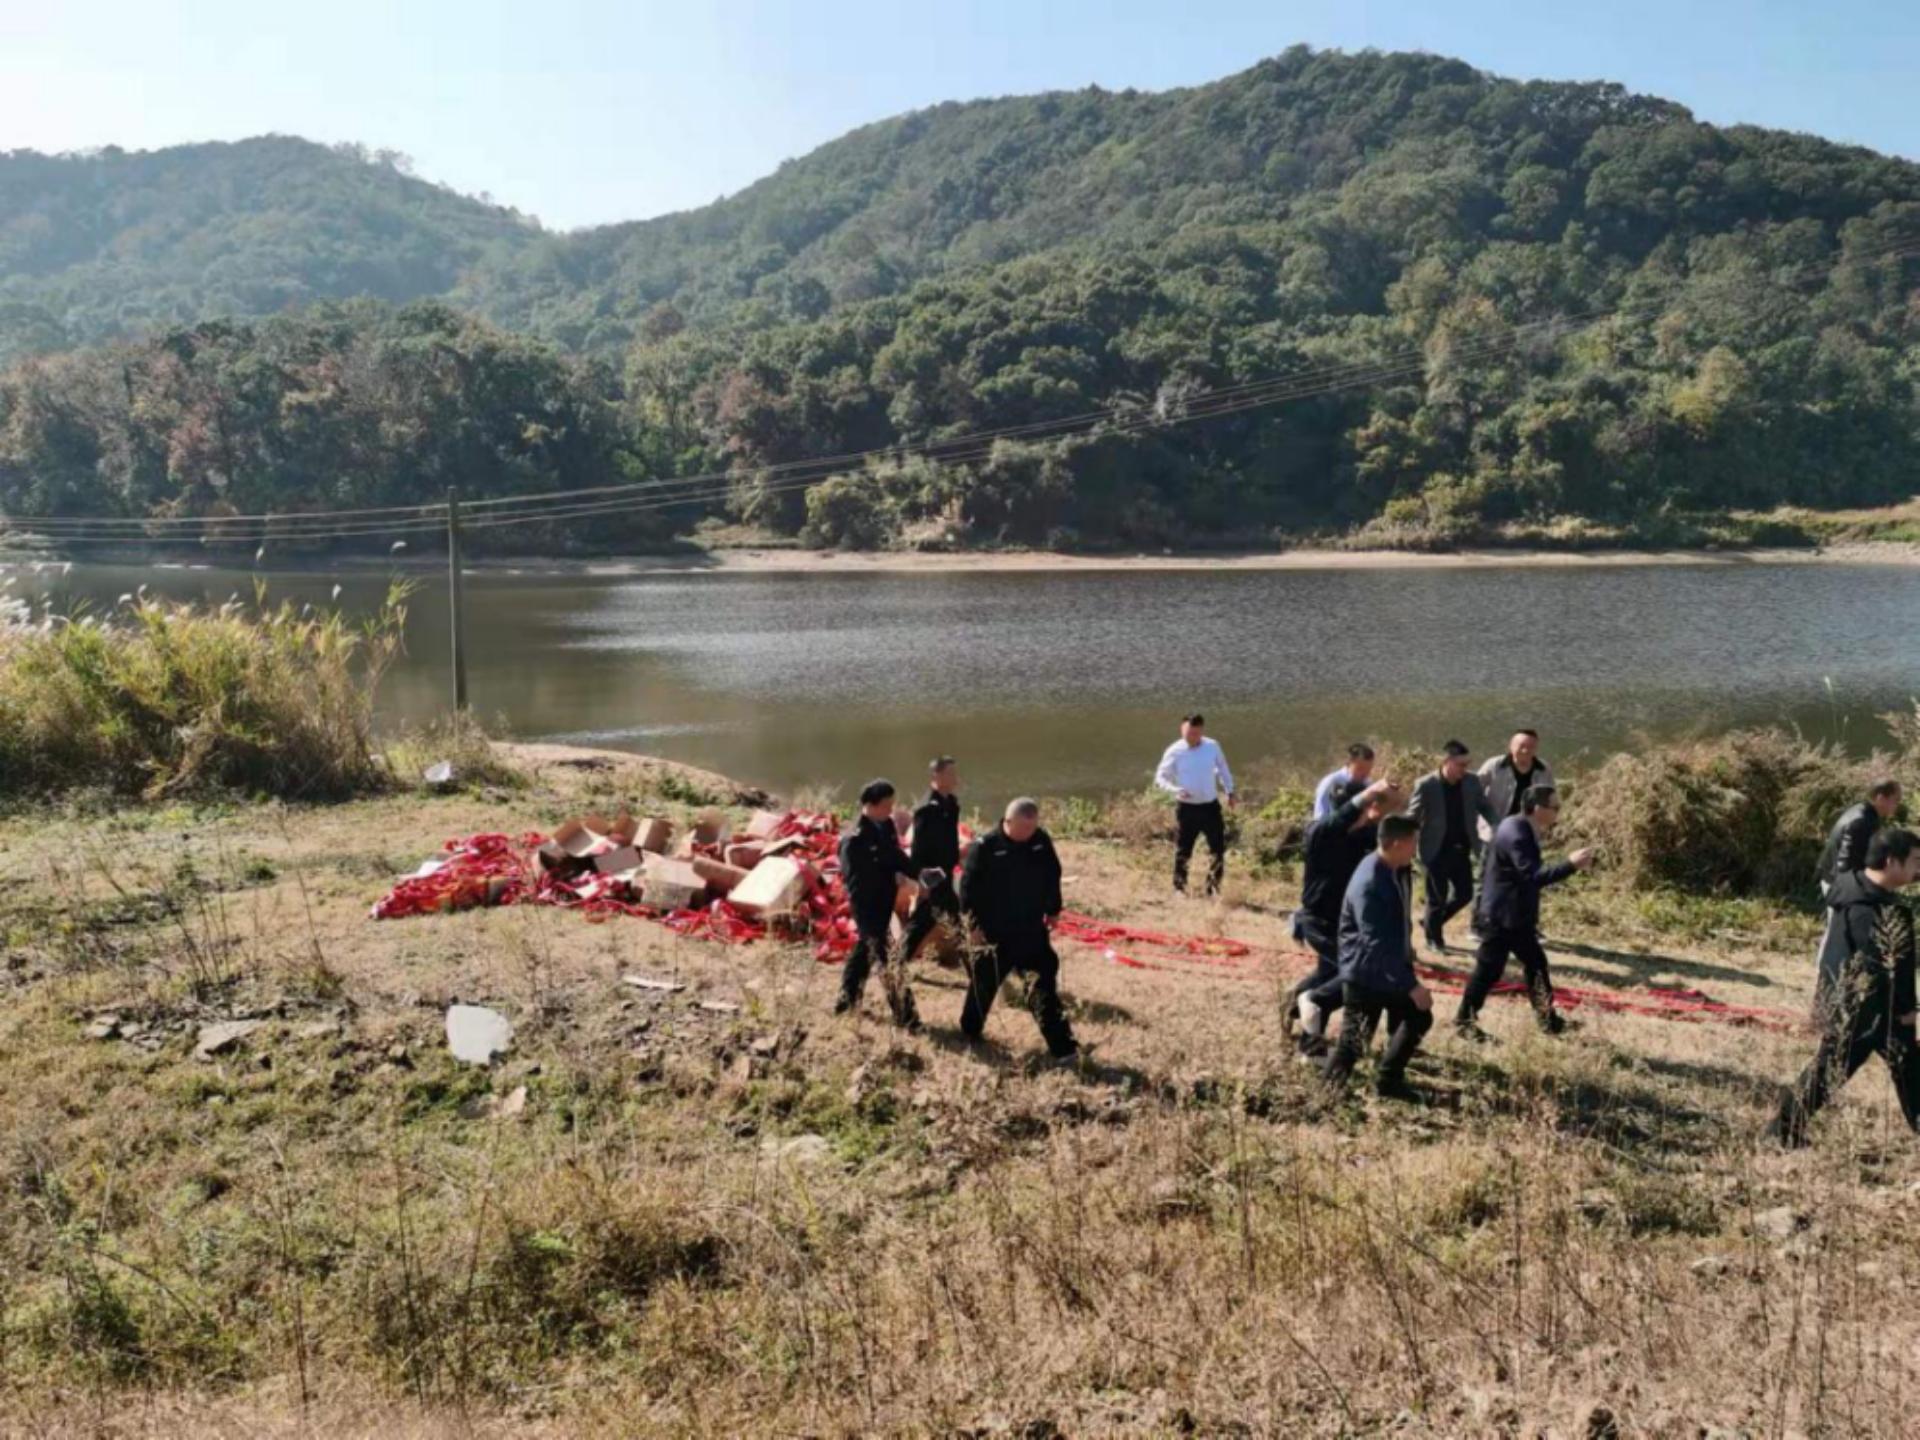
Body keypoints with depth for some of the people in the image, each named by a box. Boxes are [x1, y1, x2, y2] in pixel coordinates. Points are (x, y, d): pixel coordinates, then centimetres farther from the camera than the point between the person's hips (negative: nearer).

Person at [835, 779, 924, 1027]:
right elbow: (854, 880, -21)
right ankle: (904, 1015, 4)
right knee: (887, 957, -3)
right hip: (867, 906, -8)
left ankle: (847, 999, 41)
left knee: (866, 948, 23)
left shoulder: (887, 826, 0)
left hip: (885, 902, 8)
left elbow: (897, 856, 13)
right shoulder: (854, 840, -23)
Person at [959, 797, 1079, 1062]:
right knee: (983, 983, 12)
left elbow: (1053, 878, 11)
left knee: (1044, 984, 0)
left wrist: (1052, 910, 11)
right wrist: (975, 922, -9)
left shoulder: (1042, 841, -3)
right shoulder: (986, 845, -15)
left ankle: (1061, 1046, 1)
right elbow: (968, 885, -10)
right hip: (995, 931, -3)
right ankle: (969, 1033, 34)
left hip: (1032, 930, 3)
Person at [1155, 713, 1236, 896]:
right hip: (1187, 807, -2)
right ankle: (1179, 887, 19)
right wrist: (1175, 789, -25)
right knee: (1183, 850, 5)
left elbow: (1222, 769, 13)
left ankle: (1213, 887, 20)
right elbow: (1160, 777, -8)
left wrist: (1229, 792, 13)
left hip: (1210, 806, 3)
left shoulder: (1213, 747, -3)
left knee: (1218, 848, 7)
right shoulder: (1174, 751, -10)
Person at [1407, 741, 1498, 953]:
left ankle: (1433, 923, 32)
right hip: (1436, 850, -4)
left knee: (1465, 894, 9)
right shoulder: (1426, 785, -15)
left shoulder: (1472, 781, -3)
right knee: (1437, 897, 5)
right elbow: (1412, 817, -9)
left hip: (1460, 849, 5)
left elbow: (1485, 807, 7)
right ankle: (1433, 938, 26)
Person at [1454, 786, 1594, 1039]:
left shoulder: (1523, 829, 6)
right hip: (1503, 915, -10)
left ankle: (1547, 1018, 25)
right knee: (1489, 969, 1)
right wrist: (1570, 864, -33)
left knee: (1535, 962, 15)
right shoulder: (1515, 833, -25)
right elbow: (1533, 875, -33)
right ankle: (1465, 1020, 14)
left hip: (1517, 914, 10)